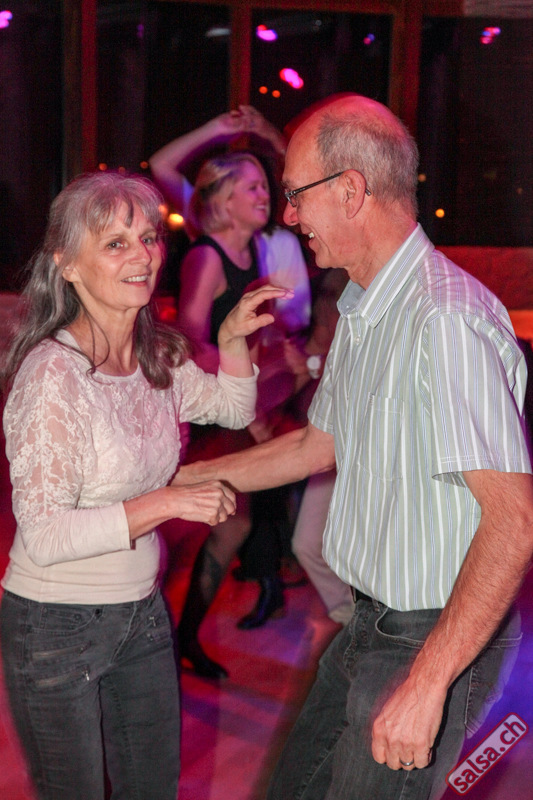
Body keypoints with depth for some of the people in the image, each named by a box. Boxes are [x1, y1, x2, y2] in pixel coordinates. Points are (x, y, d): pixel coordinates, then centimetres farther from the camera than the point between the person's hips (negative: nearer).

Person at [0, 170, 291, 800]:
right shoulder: (52, 373, -23)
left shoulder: (160, 358, 0)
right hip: (55, 625, -7)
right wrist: (166, 502, -27)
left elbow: (233, 407, 19)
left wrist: (233, 337, 1)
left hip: (141, 612, 7)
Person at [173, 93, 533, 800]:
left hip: (438, 638, -9)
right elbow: (320, 444, 21)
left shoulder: (446, 320, -25)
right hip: (372, 622, 9)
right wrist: (177, 480, 22)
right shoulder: (362, 313, 8)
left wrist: (426, 683, -29)